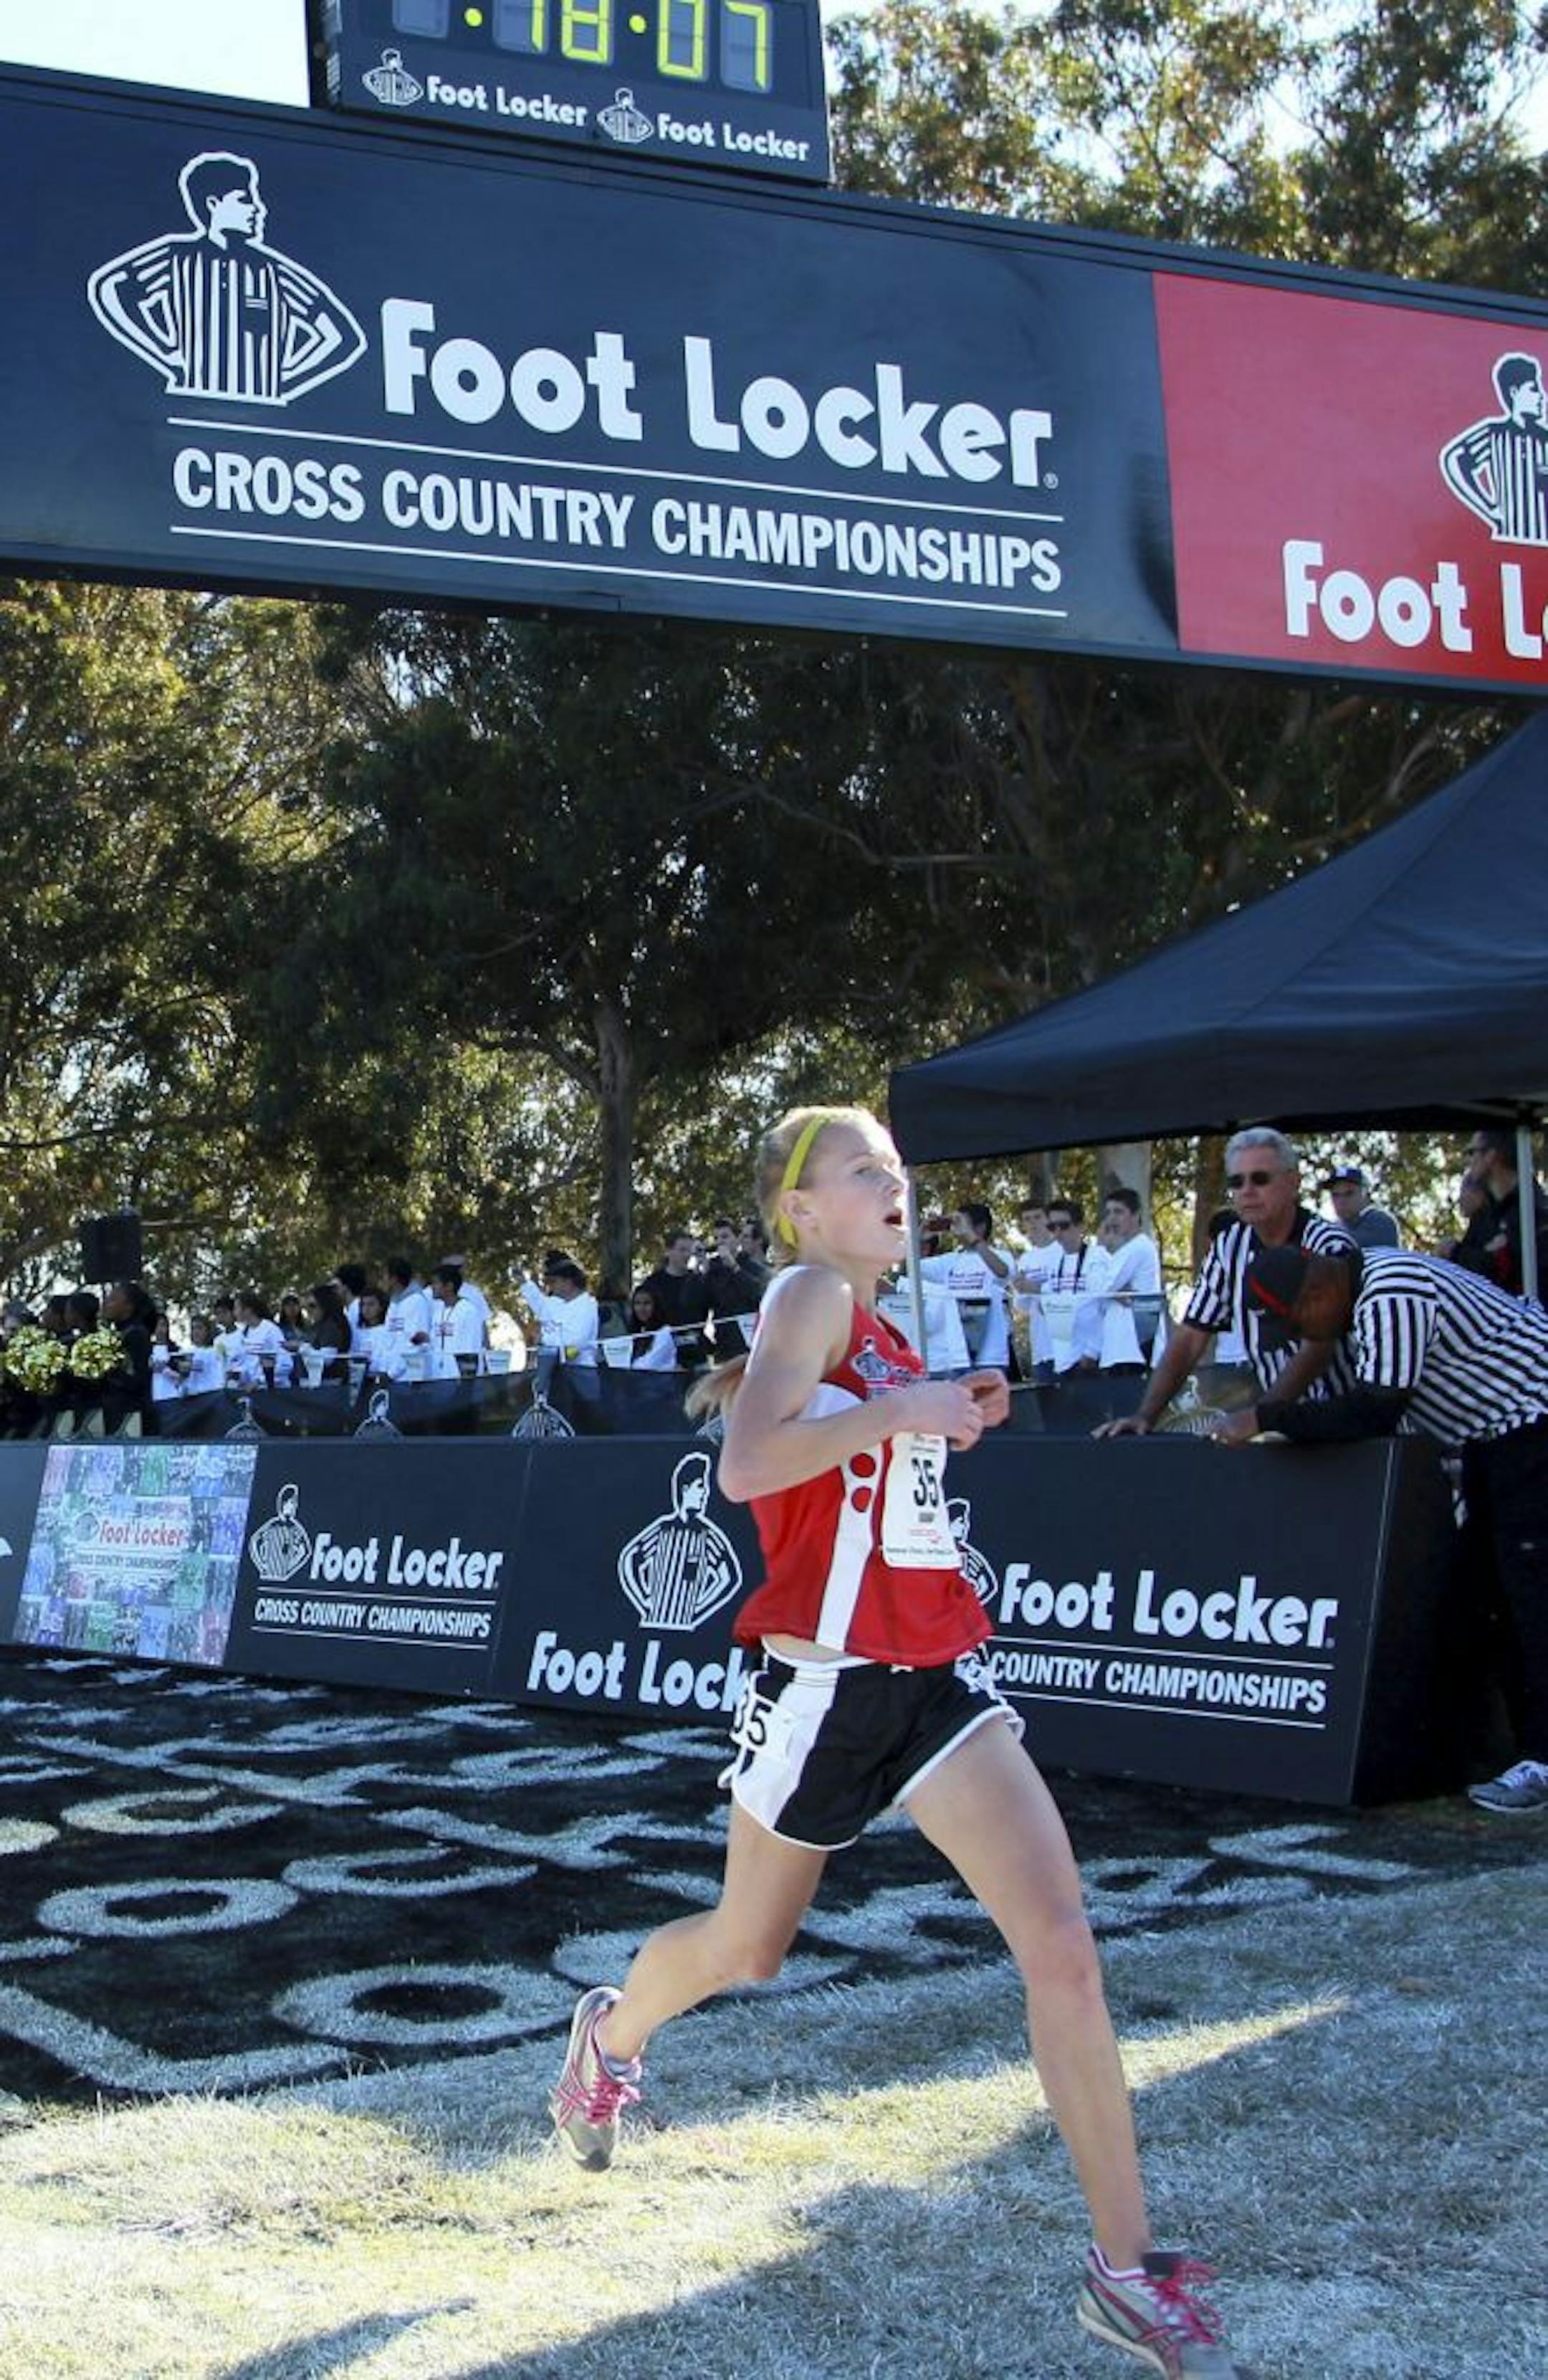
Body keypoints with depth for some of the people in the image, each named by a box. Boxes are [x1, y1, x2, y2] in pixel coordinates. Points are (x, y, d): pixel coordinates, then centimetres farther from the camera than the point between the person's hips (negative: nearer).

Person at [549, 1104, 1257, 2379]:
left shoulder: (876, 1328, 13)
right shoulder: (812, 1294, -11)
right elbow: (745, 1467, -24)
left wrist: (947, 1418, 12)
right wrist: (901, 1410, -24)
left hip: (936, 1676, 6)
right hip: (827, 1679, -6)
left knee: (1064, 1949, -9)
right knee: (746, 1947, 16)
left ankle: (1128, 2270, -2)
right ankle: (612, 2034, 51)